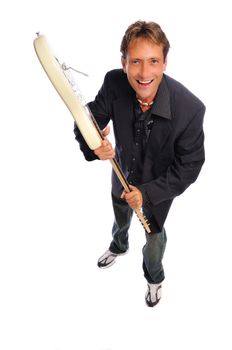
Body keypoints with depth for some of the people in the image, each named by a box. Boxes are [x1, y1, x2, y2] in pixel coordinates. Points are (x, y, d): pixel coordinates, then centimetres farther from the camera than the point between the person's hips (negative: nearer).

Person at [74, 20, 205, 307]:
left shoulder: (190, 108, -37)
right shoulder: (114, 83, -29)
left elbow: (189, 166, -25)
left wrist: (148, 192, -29)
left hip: (159, 186, -3)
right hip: (122, 175, 3)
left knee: (154, 234, 24)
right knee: (120, 220, 33)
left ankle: (154, 276, 59)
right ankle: (119, 246, 71)